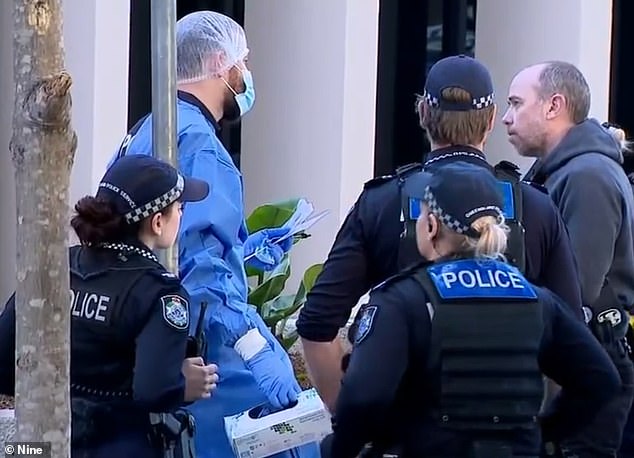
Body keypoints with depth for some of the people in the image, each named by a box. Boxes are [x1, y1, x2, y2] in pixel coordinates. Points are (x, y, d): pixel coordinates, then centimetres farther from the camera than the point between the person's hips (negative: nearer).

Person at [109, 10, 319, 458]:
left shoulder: (143, 134, 17)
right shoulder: (197, 144, -14)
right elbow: (199, 266, -25)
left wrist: (240, 251, 27)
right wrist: (257, 348, -29)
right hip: (209, 359, -10)